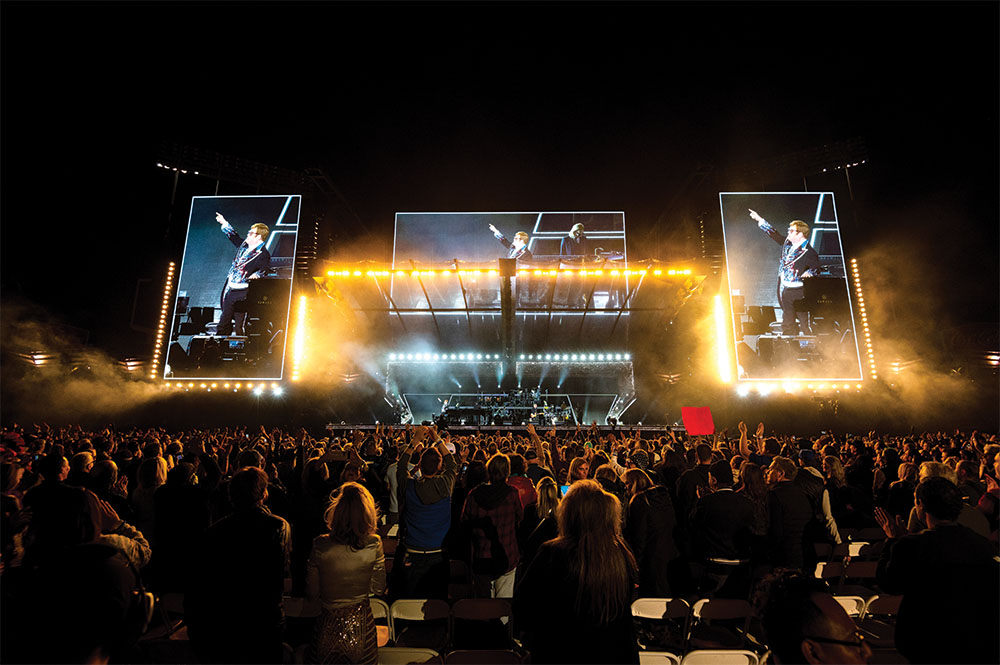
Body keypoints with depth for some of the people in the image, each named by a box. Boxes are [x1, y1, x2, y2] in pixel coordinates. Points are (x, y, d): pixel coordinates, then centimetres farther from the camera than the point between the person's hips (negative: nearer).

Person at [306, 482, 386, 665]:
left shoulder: (320, 545, -20)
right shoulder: (374, 544, -18)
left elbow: (311, 594, -7)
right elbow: (379, 589, -4)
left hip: (329, 627, 0)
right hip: (362, 625, 1)